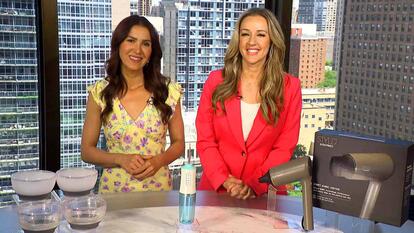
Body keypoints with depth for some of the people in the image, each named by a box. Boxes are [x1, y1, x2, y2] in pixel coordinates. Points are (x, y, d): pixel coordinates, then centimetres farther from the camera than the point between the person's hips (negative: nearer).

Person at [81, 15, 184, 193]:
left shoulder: (168, 90, -3)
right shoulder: (99, 92, -3)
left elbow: (178, 143, 6)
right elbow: (87, 150, 1)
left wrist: (158, 160, -13)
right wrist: (121, 160, -14)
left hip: (158, 189, 0)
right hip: (114, 190, 0)